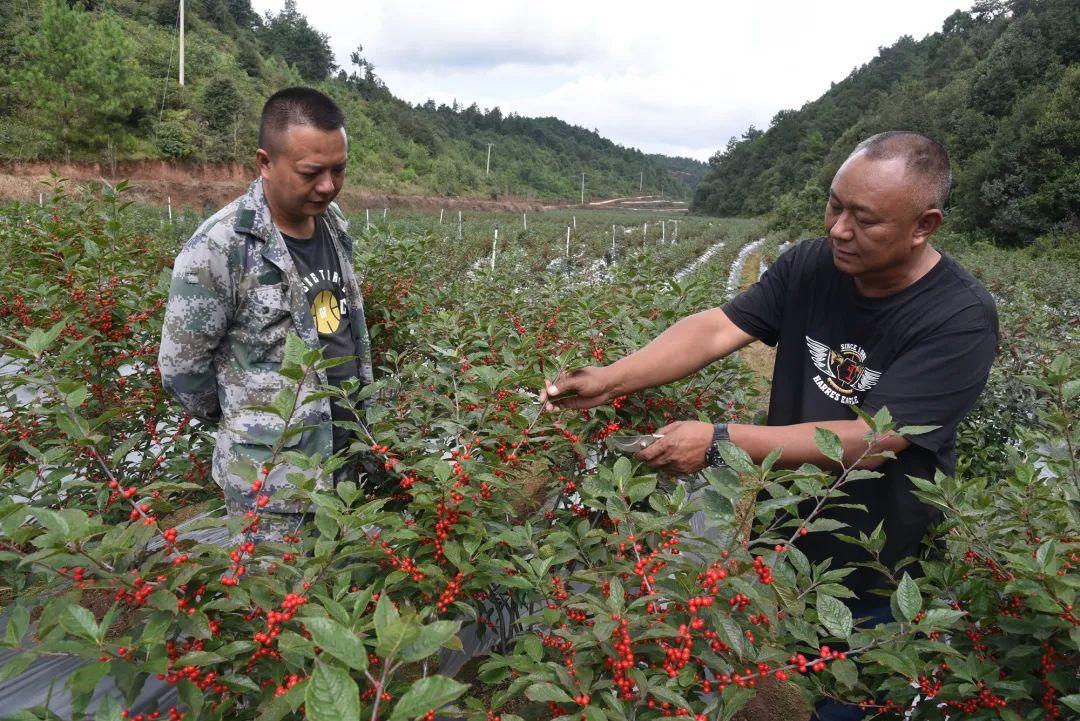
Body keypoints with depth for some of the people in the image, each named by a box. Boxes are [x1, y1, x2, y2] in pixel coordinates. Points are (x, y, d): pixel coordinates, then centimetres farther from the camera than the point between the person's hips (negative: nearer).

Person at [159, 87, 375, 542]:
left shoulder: (332, 221, 2)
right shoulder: (219, 249, -20)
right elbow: (181, 369, -12)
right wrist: (246, 423, 2)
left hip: (346, 457, 7)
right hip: (270, 481, -6)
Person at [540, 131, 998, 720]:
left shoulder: (961, 319, -23)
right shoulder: (810, 265, -9)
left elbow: (868, 442, -29)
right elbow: (717, 328, -17)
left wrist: (719, 441, -33)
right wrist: (610, 379, -30)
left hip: (878, 584, -3)